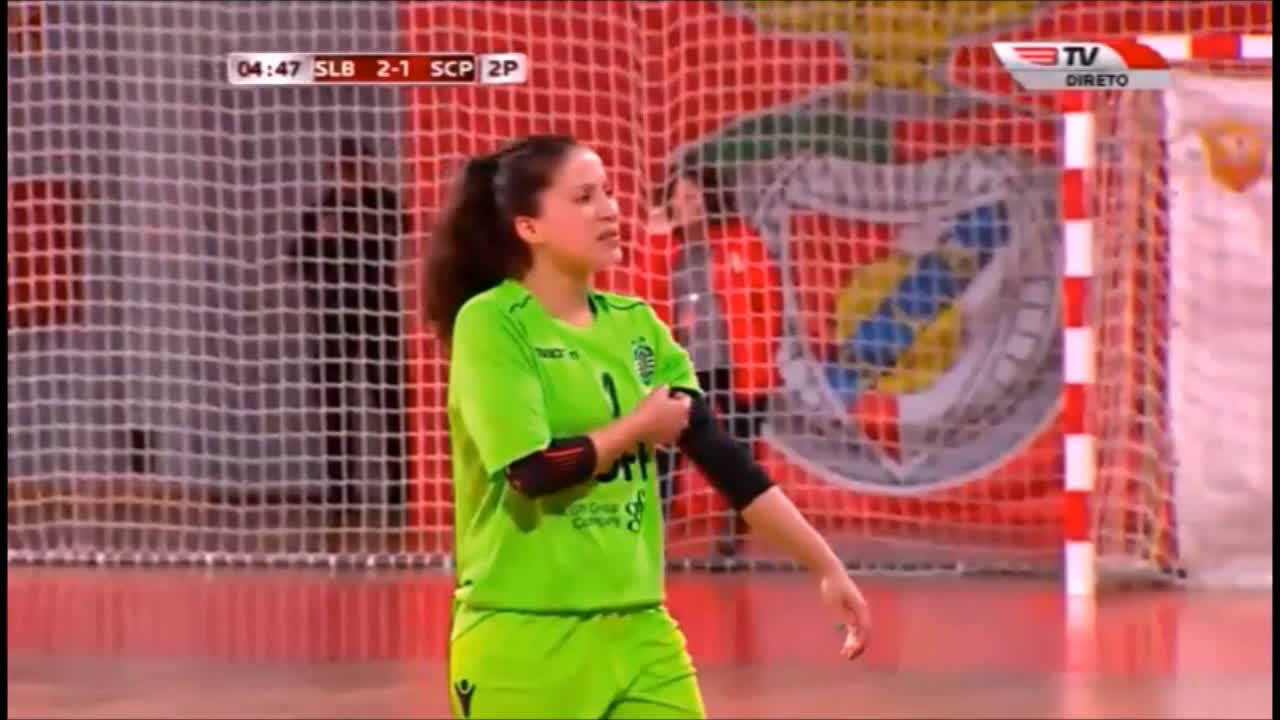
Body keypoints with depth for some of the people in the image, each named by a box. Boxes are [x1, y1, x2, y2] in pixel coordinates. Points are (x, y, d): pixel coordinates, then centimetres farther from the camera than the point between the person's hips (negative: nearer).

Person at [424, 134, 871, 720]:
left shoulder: (635, 325, 8)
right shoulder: (489, 323, -9)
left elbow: (722, 456, 7)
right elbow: (533, 470, -20)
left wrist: (826, 566, 4)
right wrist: (642, 425, -4)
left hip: (639, 632, 6)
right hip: (524, 641, -6)